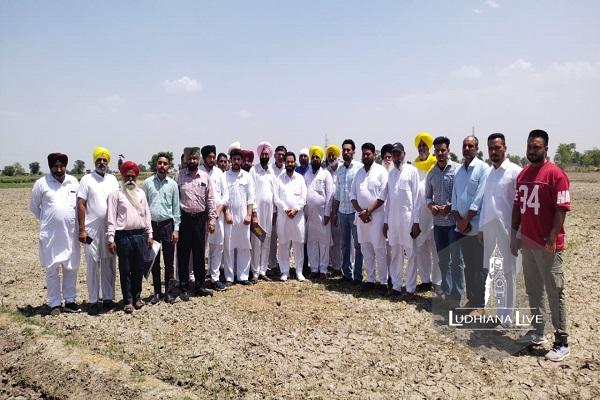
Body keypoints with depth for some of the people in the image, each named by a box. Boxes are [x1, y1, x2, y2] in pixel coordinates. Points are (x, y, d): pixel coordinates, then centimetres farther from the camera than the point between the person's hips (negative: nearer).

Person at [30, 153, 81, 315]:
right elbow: (33, 206, 7)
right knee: (52, 269, 3)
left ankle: (70, 300, 20)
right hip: (50, 234, -3)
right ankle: (55, 303, 12)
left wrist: (77, 222, 7)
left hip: (71, 233, 3)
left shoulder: (74, 182, 5)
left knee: (71, 268, 9)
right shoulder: (42, 183, -3)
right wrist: (46, 220, 4)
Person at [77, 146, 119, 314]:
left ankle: (108, 298, 18)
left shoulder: (113, 179, 10)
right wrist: (82, 229, -10)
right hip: (92, 230, -4)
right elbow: (81, 205, -5)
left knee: (109, 264, 9)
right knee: (93, 264, 2)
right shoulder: (87, 180, -2)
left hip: (110, 229, 4)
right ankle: (93, 300, 10)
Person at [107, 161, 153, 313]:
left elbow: (147, 215, 14)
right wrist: (111, 238, -10)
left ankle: (137, 296, 23)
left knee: (139, 268, 10)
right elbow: (111, 218, -4)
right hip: (123, 236, -4)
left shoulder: (141, 193, 12)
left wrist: (149, 234, 10)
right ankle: (128, 300, 11)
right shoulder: (116, 194, 0)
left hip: (140, 235, 4)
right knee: (125, 270, 3)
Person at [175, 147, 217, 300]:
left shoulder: (205, 176, 5)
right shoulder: (179, 176, -1)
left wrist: (212, 220, 2)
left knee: (199, 253, 10)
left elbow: (210, 199, 6)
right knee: (183, 254, 4)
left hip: (200, 218, 2)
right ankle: (183, 288, 15)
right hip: (184, 218, -2)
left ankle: (200, 286, 22)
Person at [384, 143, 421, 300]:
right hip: (393, 219, 5)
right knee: (395, 254, 10)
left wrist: (416, 222, -11)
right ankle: (396, 286, 18)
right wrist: (386, 221, 12)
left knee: (411, 254, 0)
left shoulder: (411, 171, -3)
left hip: (408, 218, -5)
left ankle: (410, 289, 7)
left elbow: (417, 197, -7)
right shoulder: (391, 173, 13)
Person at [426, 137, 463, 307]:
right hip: (438, 221, 5)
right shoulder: (431, 173, 10)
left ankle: (456, 294, 7)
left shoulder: (457, 169, -5)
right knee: (442, 259, 12)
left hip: (454, 220, -5)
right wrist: (431, 206, -3)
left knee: (456, 259, -1)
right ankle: (446, 291, 24)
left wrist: (449, 207, -15)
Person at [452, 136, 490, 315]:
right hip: (462, 226, 6)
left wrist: (466, 220, -11)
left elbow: (479, 198, -13)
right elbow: (454, 197, 11)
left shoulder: (483, 168, -7)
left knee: (480, 267, 0)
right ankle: (470, 299, 25)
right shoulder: (458, 170, 13)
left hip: (477, 226, -6)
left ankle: (479, 304, 7)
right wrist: (459, 220, -2)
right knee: (468, 265, 15)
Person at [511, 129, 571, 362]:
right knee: (533, 290, 14)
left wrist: (551, 239, -18)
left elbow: (562, 209, -14)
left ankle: (562, 342, 8)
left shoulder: (555, 174, -10)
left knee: (555, 292, 0)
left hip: (547, 245, -7)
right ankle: (537, 332, 26)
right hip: (527, 243, 7)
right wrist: (514, 234, 11)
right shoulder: (522, 174, 10)